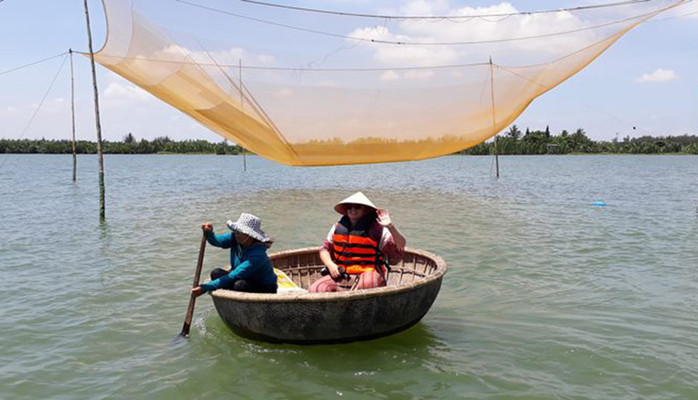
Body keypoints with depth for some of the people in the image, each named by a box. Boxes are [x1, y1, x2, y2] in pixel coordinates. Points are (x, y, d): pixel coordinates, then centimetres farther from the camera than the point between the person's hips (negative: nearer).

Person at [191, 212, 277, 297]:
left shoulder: (257, 255, -32)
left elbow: (233, 277, -34)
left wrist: (205, 288, -34)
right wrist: (208, 232, -46)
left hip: (265, 290, -7)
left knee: (240, 284, -35)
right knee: (216, 273, -11)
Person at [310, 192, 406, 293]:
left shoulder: (376, 229, 1)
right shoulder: (338, 227, 12)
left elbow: (400, 246, -5)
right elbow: (325, 249, 20)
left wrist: (391, 226, -20)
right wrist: (330, 264, 0)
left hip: (367, 275, -3)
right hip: (340, 276, 4)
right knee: (315, 289, -20)